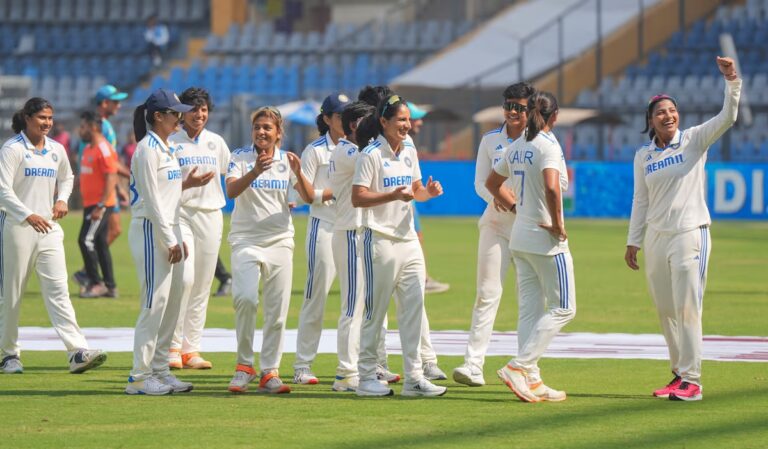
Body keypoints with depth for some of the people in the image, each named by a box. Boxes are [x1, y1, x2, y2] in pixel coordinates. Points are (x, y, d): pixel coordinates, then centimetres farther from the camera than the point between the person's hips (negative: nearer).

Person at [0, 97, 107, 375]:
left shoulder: (56, 150, 11)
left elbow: (67, 178, 29)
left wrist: (62, 199, 9)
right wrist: (28, 215, -23)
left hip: (49, 227, 5)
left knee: (58, 289, -6)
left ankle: (77, 352, -16)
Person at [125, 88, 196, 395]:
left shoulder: (167, 148, 16)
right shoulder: (147, 149, -12)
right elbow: (151, 200, -15)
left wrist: (179, 238, 17)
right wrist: (170, 241, -16)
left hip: (170, 231, 9)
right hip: (150, 231, -9)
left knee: (173, 303, 9)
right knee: (155, 302, -11)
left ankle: (160, 370, 14)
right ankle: (139, 377, -9)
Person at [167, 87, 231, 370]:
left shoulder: (216, 142, 12)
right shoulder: (171, 143, 0)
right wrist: (188, 184, -19)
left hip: (211, 215, 4)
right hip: (181, 213, -4)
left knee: (203, 284, 3)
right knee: (184, 278, -17)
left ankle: (191, 348, 8)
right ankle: (173, 346, -10)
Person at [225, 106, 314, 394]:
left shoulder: (287, 161, 6)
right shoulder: (241, 158, -1)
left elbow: (309, 198, -3)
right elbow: (231, 191, -18)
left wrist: (298, 174, -22)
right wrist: (255, 172, -34)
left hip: (280, 241, 3)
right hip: (246, 239, -3)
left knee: (277, 309, 1)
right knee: (245, 298, -21)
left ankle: (269, 372, 10)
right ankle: (244, 365, -6)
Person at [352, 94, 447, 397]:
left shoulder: (410, 152, 12)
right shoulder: (371, 155, -10)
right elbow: (357, 198, -14)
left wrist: (428, 192, 0)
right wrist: (393, 195, -24)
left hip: (409, 240, 7)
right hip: (381, 240, -7)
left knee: (413, 309, 3)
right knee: (375, 312, -1)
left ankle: (414, 378, 4)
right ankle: (366, 377, 7)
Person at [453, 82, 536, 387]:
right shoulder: (491, 141, 9)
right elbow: (481, 182, 8)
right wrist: (495, 197, -15)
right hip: (496, 223, 1)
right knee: (487, 293, -8)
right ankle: (473, 364, -15)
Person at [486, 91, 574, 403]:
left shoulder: (516, 148, 9)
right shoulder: (548, 146, -15)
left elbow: (492, 183, 23)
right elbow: (551, 187, -31)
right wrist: (558, 224, -20)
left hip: (520, 237, 8)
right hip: (546, 240, -8)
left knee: (529, 310, 10)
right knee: (563, 308, -1)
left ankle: (530, 381, 8)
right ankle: (519, 368, -11)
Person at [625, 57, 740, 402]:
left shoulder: (694, 140, -1)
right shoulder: (643, 156, 9)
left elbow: (727, 118, -14)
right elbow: (641, 201, 14)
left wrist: (732, 81, -27)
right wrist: (633, 242, 12)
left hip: (690, 234, -5)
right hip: (655, 238, 5)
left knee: (687, 308, -10)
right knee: (665, 311, 10)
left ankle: (692, 382, -10)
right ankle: (679, 375, 21)